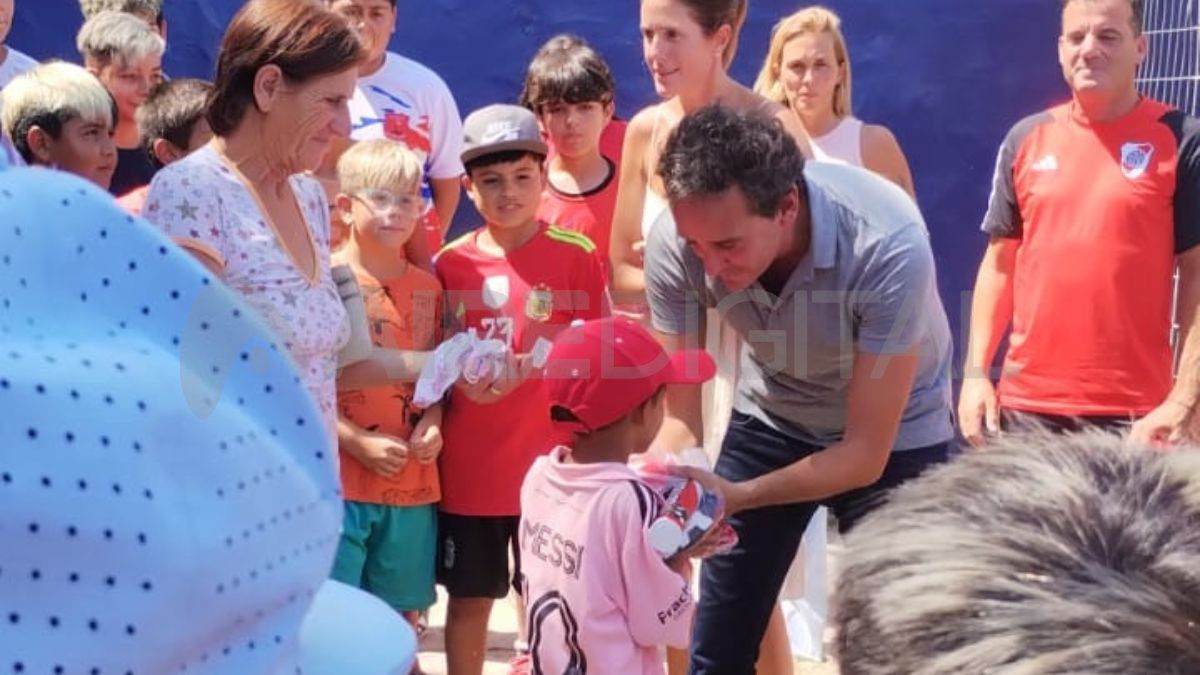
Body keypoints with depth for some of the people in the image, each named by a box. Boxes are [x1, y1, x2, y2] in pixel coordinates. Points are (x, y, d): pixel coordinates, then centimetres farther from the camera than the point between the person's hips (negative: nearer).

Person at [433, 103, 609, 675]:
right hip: (467, 466, 2)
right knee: (468, 600, 13)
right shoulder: (450, 263, 2)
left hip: (548, 463, -2)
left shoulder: (576, 256, -5)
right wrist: (459, 377, -6)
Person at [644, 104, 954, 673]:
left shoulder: (888, 247, -36)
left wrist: (734, 496, -42)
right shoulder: (674, 245, -27)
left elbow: (866, 452, -29)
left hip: (893, 437, -3)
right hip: (770, 418, 3)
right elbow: (681, 418, -17)